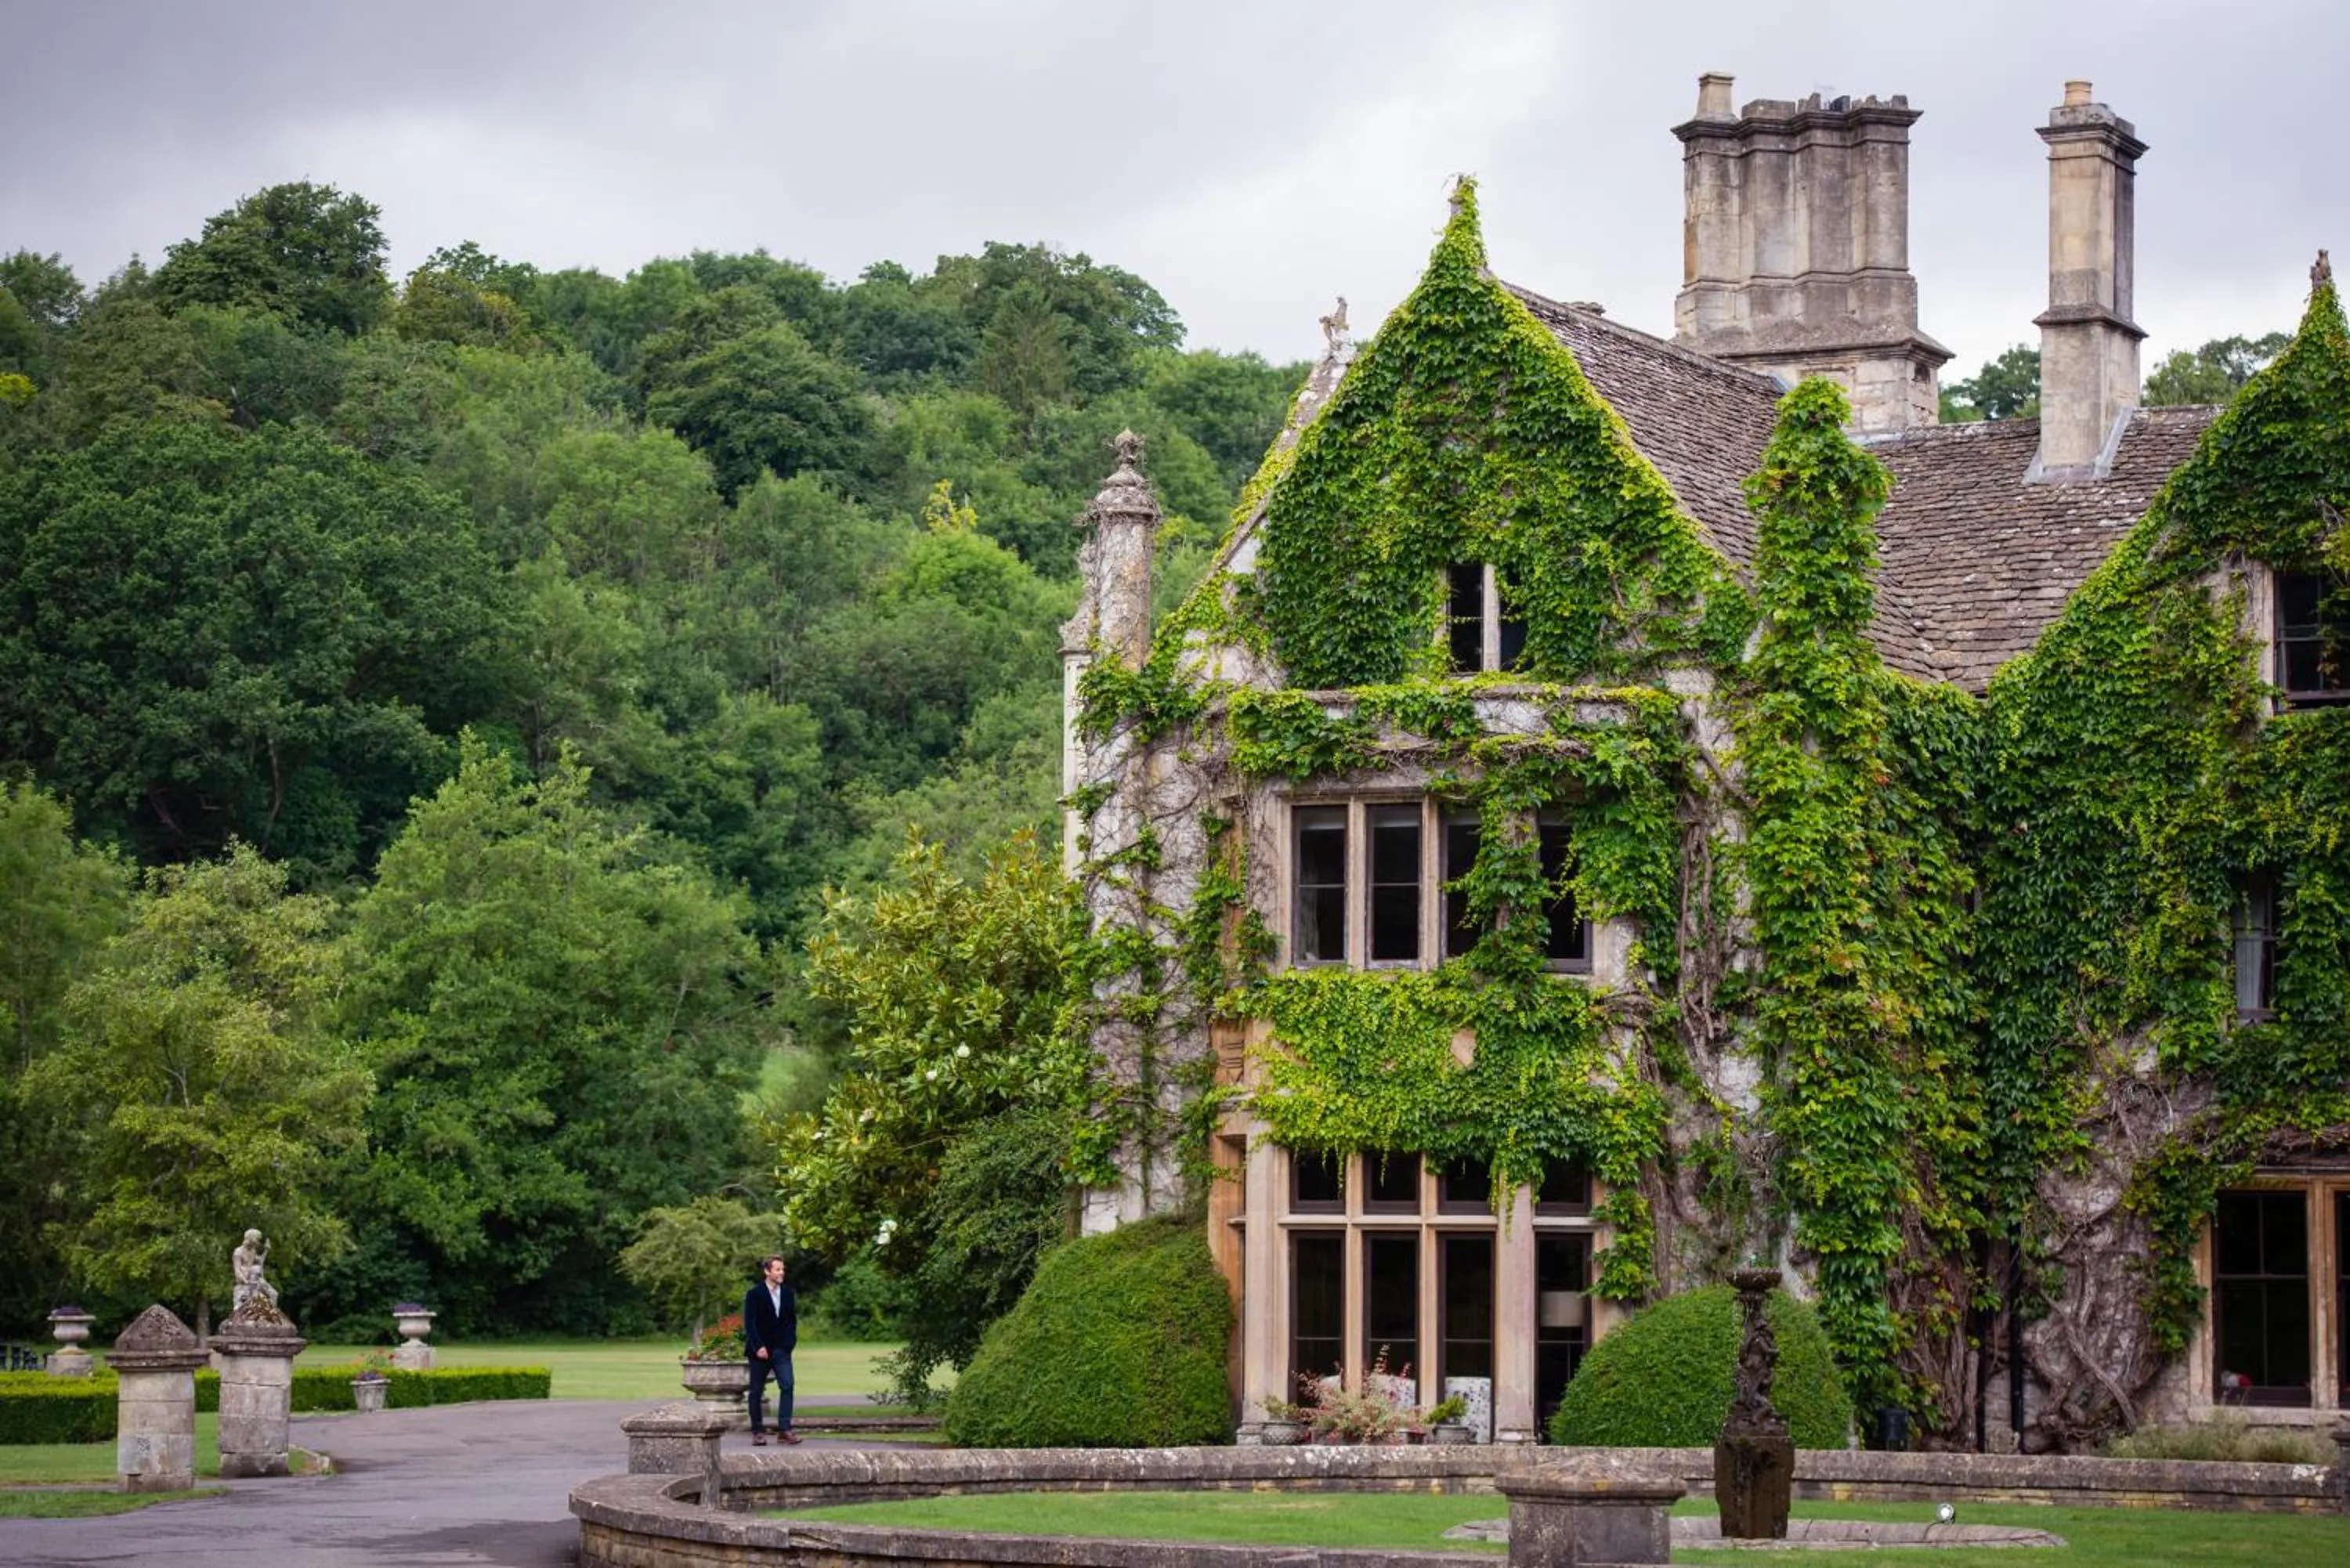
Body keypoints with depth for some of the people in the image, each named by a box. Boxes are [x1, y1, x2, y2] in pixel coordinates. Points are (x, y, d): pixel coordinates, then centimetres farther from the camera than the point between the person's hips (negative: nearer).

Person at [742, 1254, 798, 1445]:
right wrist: (758, 1347, -16)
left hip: (781, 1350, 3)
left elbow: (792, 1320, 15)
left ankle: (784, 1430, -14)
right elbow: (750, 1323, -9)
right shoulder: (754, 1294, -4)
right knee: (757, 1391, 2)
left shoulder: (788, 1293, 10)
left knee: (787, 1386, -12)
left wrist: (790, 1342, 1)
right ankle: (758, 1432, 10)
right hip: (760, 1350, -3)